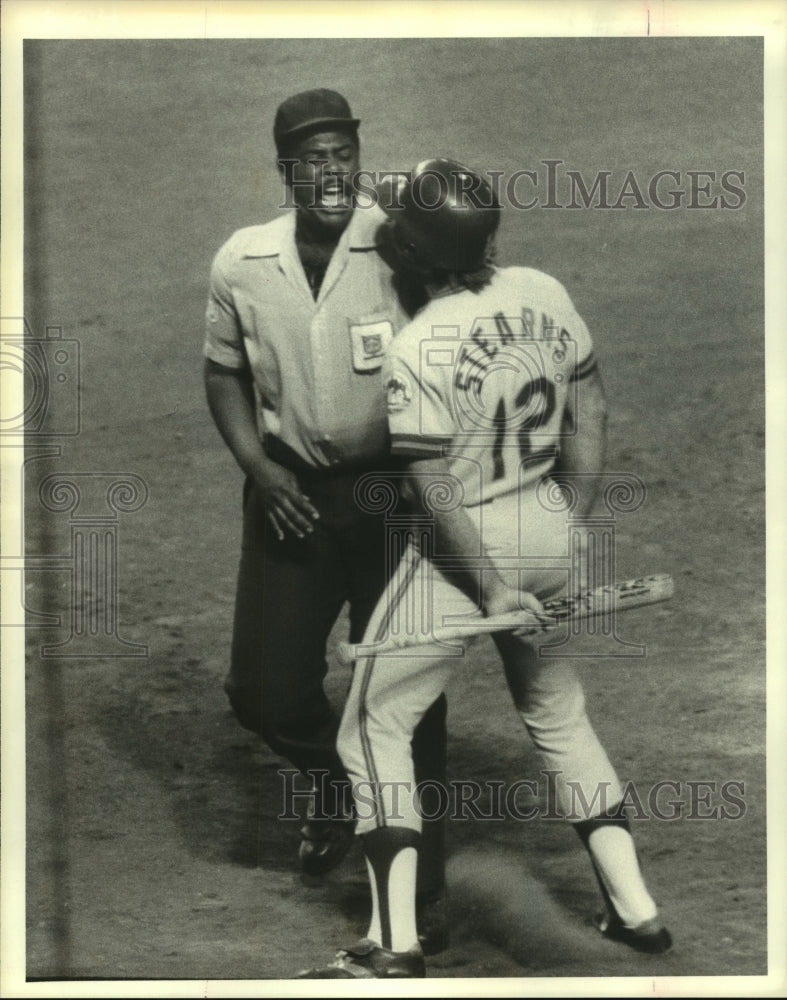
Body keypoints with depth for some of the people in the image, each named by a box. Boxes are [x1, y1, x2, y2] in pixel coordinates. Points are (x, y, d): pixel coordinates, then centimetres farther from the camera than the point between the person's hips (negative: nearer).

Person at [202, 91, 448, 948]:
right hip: (292, 493, 3)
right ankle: (335, 780, 41)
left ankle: (414, 891, 19)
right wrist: (257, 466, -3)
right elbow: (224, 373, 10)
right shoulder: (240, 262, -2)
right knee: (262, 686, 7)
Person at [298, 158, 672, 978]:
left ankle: (394, 946, 2)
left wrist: (491, 589, -11)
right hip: (547, 535, 7)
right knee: (558, 714, 24)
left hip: (466, 548, -6)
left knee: (374, 727, 5)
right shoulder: (545, 294, -4)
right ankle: (635, 908, 25)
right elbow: (589, 409, 5)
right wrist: (573, 527, 13)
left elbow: (437, 493, -19)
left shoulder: (415, 353, -21)